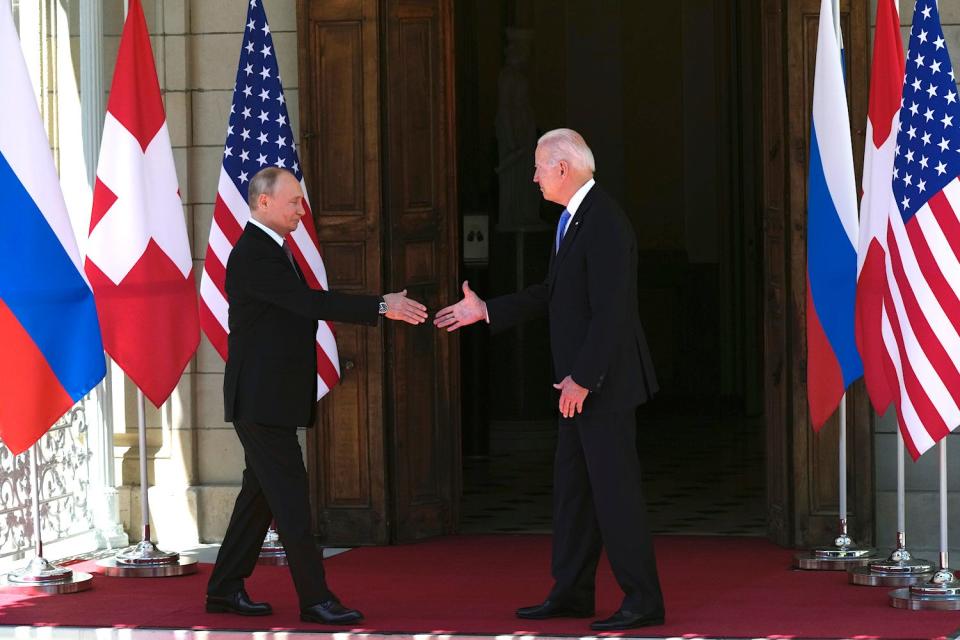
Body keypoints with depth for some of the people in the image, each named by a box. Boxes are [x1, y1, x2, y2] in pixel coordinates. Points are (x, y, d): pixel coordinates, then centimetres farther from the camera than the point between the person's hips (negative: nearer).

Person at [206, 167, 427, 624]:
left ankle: (224, 589, 20)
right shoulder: (252, 254, -18)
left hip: (273, 398, 11)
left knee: (261, 492, 13)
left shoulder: (272, 250, 16)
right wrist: (381, 307, -28)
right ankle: (315, 599, -7)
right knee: (290, 495, -8)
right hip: (261, 399, -11)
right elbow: (311, 303, -27)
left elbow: (307, 305, 15)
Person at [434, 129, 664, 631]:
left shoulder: (605, 223, -20)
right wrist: (486, 310, 18)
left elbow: (610, 311, -23)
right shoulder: (573, 218, 12)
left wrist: (582, 379, -22)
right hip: (580, 381, 10)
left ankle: (643, 601, 0)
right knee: (572, 485, 14)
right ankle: (571, 593, 21)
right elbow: (553, 293, 20)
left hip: (604, 381, -10)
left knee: (613, 486, -6)